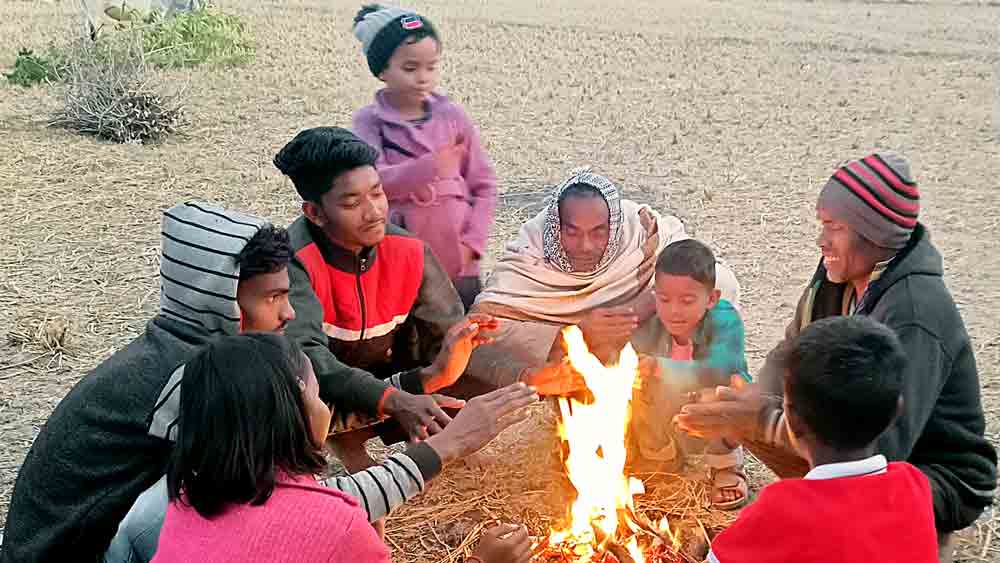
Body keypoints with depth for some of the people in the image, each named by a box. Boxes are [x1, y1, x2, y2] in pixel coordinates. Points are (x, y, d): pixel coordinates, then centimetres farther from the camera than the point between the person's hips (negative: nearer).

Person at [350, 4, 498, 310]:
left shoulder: (452, 116, 4)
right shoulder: (369, 122, 0)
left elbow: (484, 185, 8)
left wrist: (472, 241, -4)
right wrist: (430, 167, -32)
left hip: (458, 264, 2)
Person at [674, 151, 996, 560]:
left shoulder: (916, 312, -31)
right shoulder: (837, 277, -6)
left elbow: (883, 446, -36)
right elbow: (787, 359, 4)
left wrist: (763, 421, -34)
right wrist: (751, 409, -18)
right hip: (866, 446, 8)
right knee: (743, 417, -4)